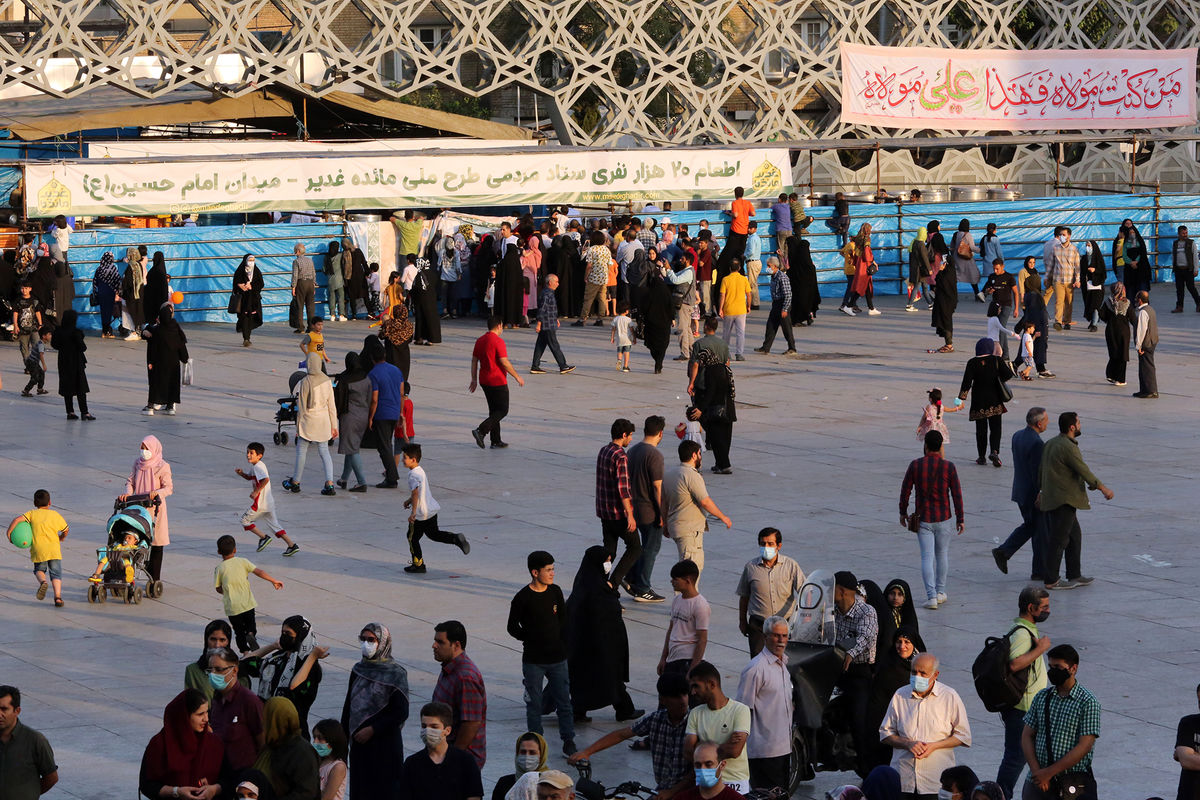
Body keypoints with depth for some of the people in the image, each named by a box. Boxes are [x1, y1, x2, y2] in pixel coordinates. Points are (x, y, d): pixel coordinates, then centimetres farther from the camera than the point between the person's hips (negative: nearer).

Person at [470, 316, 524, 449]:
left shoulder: (480, 341, 8)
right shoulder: (498, 341, -16)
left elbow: (474, 360, 11)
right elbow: (504, 362, -19)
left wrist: (474, 380, 17)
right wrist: (517, 377, -10)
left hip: (484, 381, 8)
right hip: (498, 381, -8)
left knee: (494, 410, 15)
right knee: (502, 410, 0)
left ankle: (496, 441, 15)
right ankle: (481, 431, -15)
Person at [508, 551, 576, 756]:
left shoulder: (555, 592, 3)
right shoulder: (523, 598, -11)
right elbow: (513, 627, -3)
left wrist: (562, 645, 5)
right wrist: (532, 639, 0)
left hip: (557, 658, 3)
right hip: (533, 661, -3)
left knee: (564, 701, 5)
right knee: (534, 703, 6)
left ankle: (568, 741, 13)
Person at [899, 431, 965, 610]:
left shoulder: (915, 466, -8)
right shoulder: (948, 467, -8)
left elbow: (905, 491, -2)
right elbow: (957, 494, -6)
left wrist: (903, 512, 12)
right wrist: (960, 519, 3)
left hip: (922, 519, -1)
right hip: (942, 518, 1)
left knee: (927, 557, 0)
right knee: (942, 554, 17)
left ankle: (931, 596, -9)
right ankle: (940, 592, 25)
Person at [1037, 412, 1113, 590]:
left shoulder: (1050, 444, 11)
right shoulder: (1068, 448, -19)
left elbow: (1041, 470, 20)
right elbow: (1084, 472, -16)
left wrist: (1041, 491, 31)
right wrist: (1103, 488, -5)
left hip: (1051, 497, 10)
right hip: (1063, 500, -10)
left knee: (1074, 535, 17)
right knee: (1058, 540, -3)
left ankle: (1074, 575, 21)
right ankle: (1051, 580, 2)